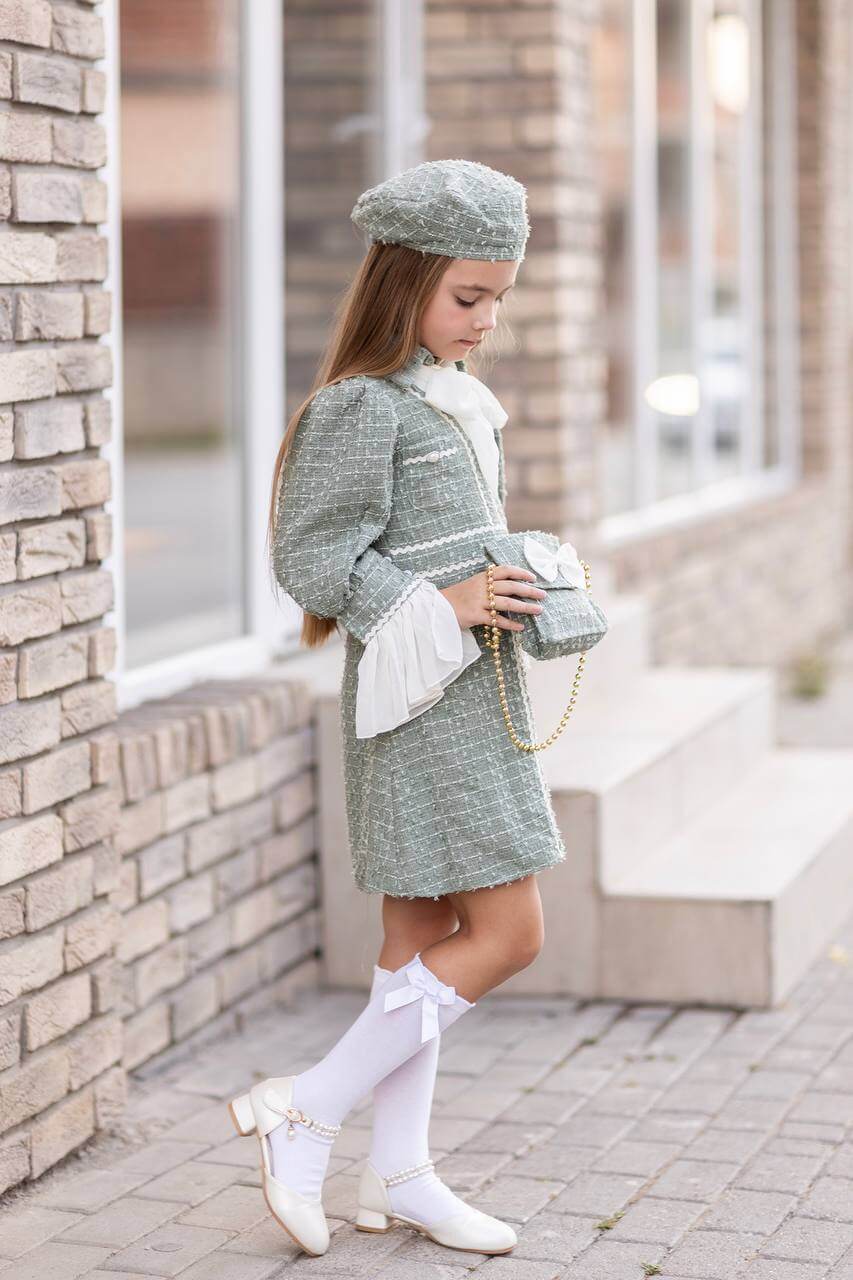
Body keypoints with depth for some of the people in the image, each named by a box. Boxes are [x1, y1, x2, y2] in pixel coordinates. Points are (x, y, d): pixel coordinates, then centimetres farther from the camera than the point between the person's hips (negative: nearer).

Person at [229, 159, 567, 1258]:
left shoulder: (456, 398, 14)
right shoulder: (361, 407, -15)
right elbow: (310, 559, -17)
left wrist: (524, 589, 7)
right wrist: (443, 604, -20)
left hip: (474, 699, 9)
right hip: (423, 706, -9)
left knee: (426, 937, 12)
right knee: (506, 933, -9)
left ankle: (397, 1172, 20)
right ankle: (305, 1115, -2)